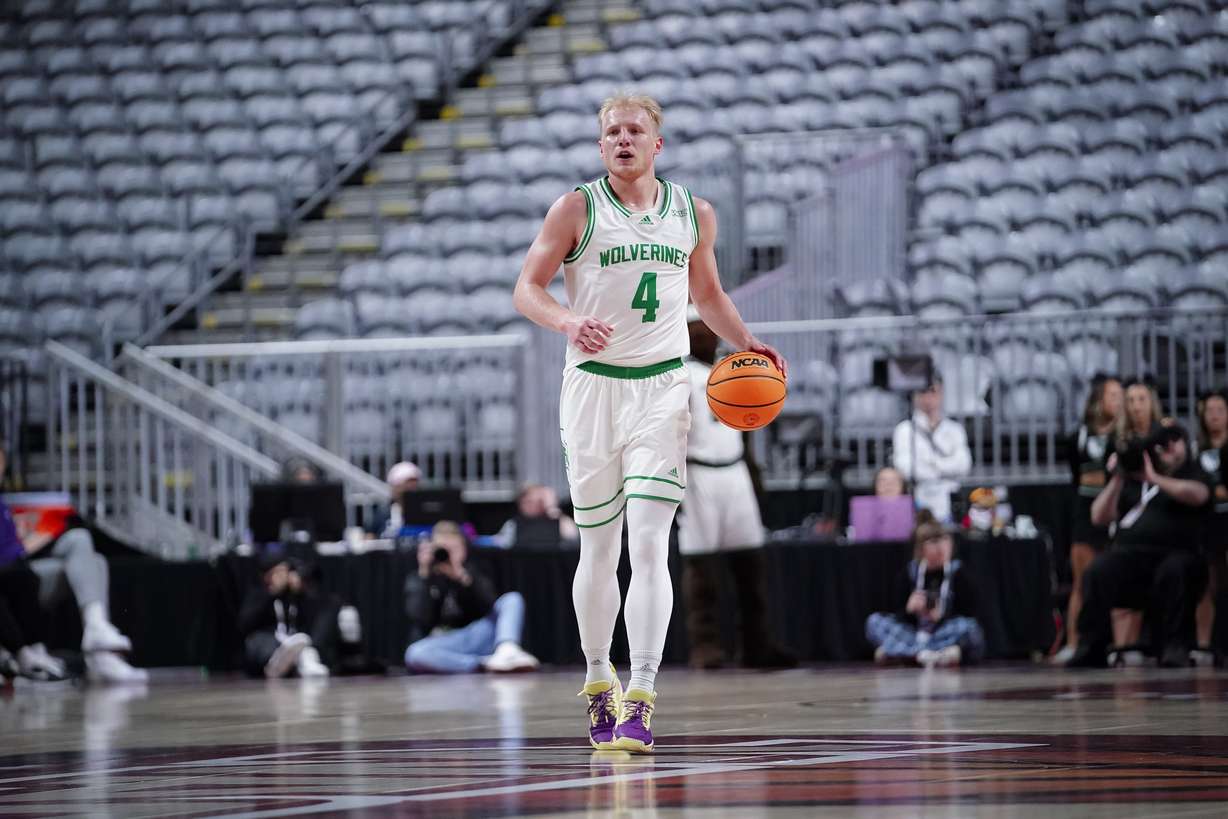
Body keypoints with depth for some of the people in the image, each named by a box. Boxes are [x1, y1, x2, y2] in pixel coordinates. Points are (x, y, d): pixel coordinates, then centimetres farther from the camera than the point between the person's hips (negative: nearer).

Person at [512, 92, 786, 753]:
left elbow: (708, 295, 24)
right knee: (598, 548, 7)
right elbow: (527, 288, -2)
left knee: (649, 543, -13)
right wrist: (567, 321, -22)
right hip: (594, 383, 0)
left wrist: (747, 345, 8)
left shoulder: (693, 215, 10)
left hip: (662, 387, 1)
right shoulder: (576, 210, 1)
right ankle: (597, 679, 28)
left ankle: (640, 700, -19)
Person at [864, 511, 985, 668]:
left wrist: (941, 616, -26)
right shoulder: (911, 571, -1)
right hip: (917, 634, 3)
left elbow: (968, 614, -11)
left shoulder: (957, 571, -8)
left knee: (966, 626, -35)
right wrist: (909, 609, -21)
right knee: (874, 621, -14)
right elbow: (897, 612, 1)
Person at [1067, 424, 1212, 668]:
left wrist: (1154, 479, -16)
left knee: (1174, 572, -37)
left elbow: (1197, 494, -12)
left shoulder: (1193, 472, 14)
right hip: (1130, 552, 2)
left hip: (1175, 553, -2)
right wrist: (1116, 480, 0)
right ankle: (1091, 649, -26)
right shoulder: (1132, 479, 21)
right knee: (1097, 573, -28)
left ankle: (1175, 647, -31)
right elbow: (1099, 517, 12)